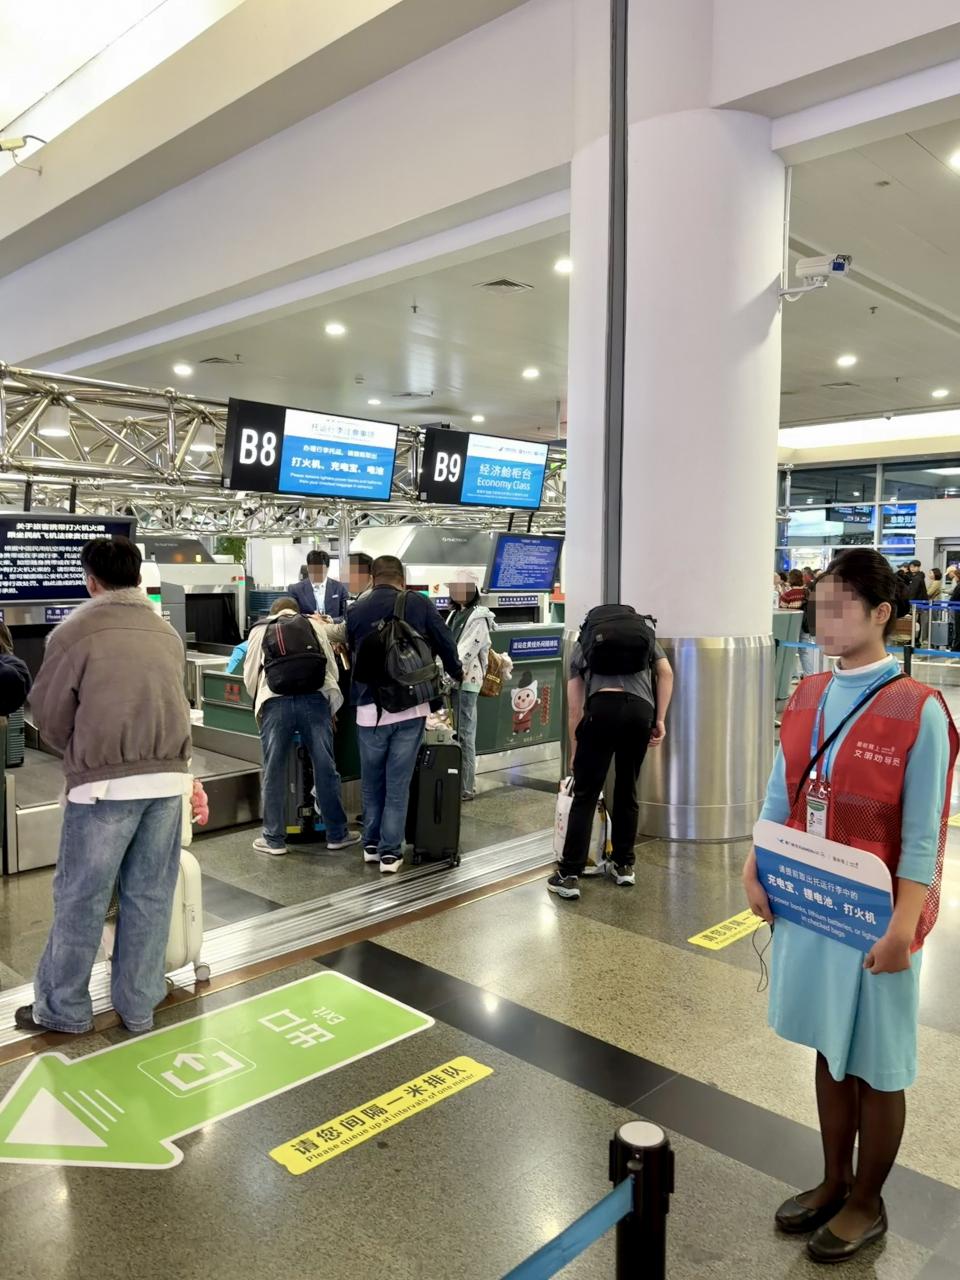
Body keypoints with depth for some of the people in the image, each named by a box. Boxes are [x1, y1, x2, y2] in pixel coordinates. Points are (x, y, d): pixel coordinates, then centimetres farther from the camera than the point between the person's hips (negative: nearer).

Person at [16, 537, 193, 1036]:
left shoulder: (75, 631, -5)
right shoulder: (167, 634, 9)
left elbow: (49, 715, 3)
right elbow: (172, 703, 11)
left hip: (105, 782, -4)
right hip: (168, 778, 4)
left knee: (80, 898, 10)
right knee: (149, 895, 12)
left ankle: (62, 1009, 24)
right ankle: (138, 1006, 23)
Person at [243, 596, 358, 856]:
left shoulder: (259, 630, 22)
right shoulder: (314, 624, 23)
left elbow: (250, 675, 20)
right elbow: (331, 667, 19)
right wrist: (331, 707, 30)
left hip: (275, 702, 0)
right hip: (314, 698, 1)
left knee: (273, 772, 8)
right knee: (325, 768, 7)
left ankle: (273, 839, 16)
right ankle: (337, 834, 17)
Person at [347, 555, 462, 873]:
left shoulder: (355, 612, 2)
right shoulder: (419, 604, -2)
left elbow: (352, 659, 13)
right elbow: (446, 644, 5)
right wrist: (457, 674, 25)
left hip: (370, 709, 1)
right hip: (410, 707, -1)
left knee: (371, 783, 18)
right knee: (398, 784, 6)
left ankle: (371, 845, 28)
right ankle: (391, 852, 11)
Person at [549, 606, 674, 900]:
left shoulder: (583, 643, 29)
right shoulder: (644, 632, 33)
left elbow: (575, 709, 27)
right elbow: (666, 672, 14)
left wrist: (574, 752, 35)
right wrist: (660, 720, 13)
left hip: (603, 707, -2)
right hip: (642, 710, 2)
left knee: (585, 795, 4)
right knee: (627, 790, 19)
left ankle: (569, 876, 4)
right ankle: (624, 865, 29)